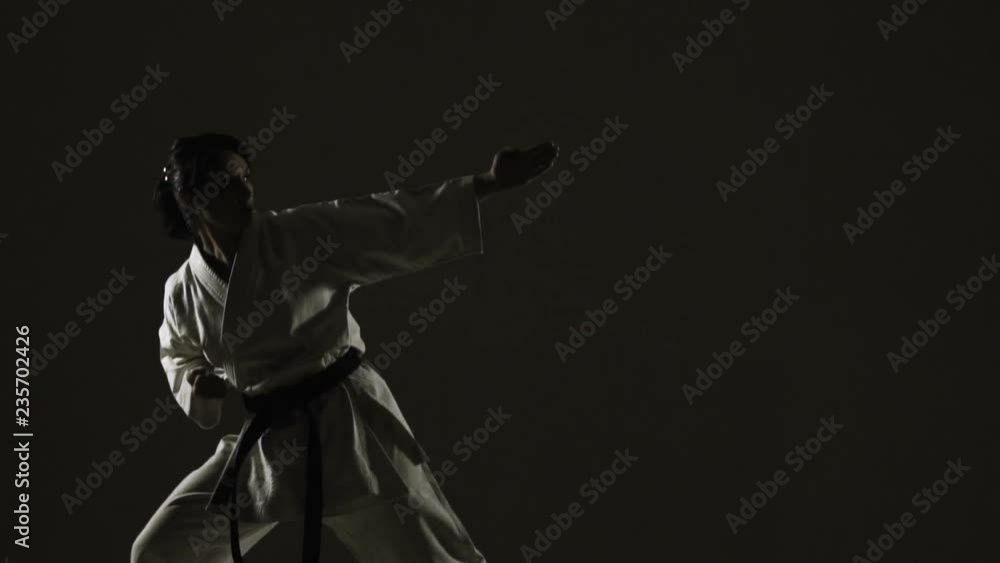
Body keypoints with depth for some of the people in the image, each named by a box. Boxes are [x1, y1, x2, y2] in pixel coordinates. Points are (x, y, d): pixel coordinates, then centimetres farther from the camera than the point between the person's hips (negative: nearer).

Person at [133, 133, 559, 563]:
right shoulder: (182, 292, 1)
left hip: (344, 434, -4)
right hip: (264, 445, 4)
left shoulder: (304, 233, -9)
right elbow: (180, 359, 20)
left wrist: (494, 182, -20)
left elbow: (401, 221, -12)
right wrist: (198, 383, -4)